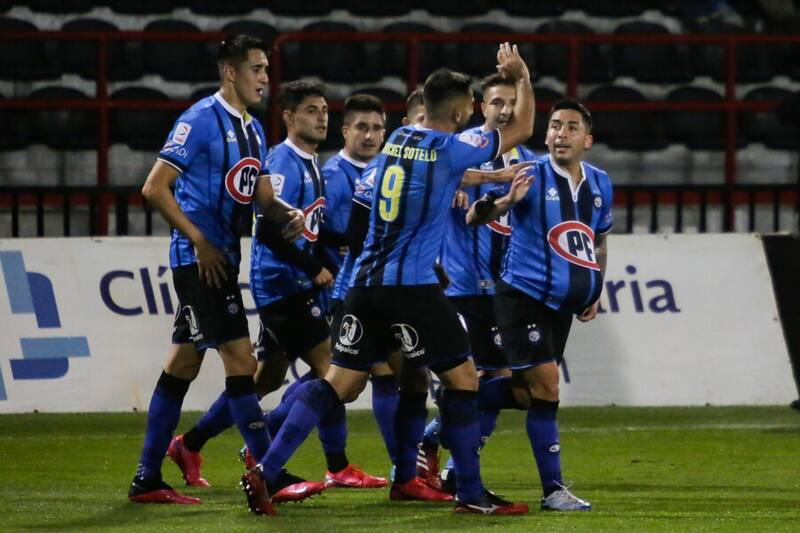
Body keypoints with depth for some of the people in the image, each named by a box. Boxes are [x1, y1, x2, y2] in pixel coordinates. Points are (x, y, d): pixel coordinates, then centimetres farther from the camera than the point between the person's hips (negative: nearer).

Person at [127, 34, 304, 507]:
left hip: (222, 259, 9)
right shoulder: (201, 120, -12)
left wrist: (289, 216, -7)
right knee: (240, 358, -12)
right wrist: (200, 242, -16)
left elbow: (265, 198, 16)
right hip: (199, 258, -9)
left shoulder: (253, 130, 15)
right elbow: (155, 188, -15)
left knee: (183, 364, 11)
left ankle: (147, 480, 15)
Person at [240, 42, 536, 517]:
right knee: (463, 378, 4)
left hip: (367, 282, 7)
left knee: (341, 381, 7)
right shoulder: (450, 149, -6)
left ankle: (265, 472, -3)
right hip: (413, 285, -7)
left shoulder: (399, 139, 14)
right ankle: (471, 493, 4)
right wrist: (522, 76, 16)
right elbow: (522, 130, 5)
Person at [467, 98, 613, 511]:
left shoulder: (600, 184, 8)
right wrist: (506, 200, -36)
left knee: (523, 394, 10)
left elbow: (600, 241, 23)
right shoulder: (531, 175, -11)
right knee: (545, 387, -12)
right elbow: (474, 218, -15)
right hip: (524, 296, -7)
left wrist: (595, 292, 14)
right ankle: (553, 490, -7)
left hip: (562, 305, 7)